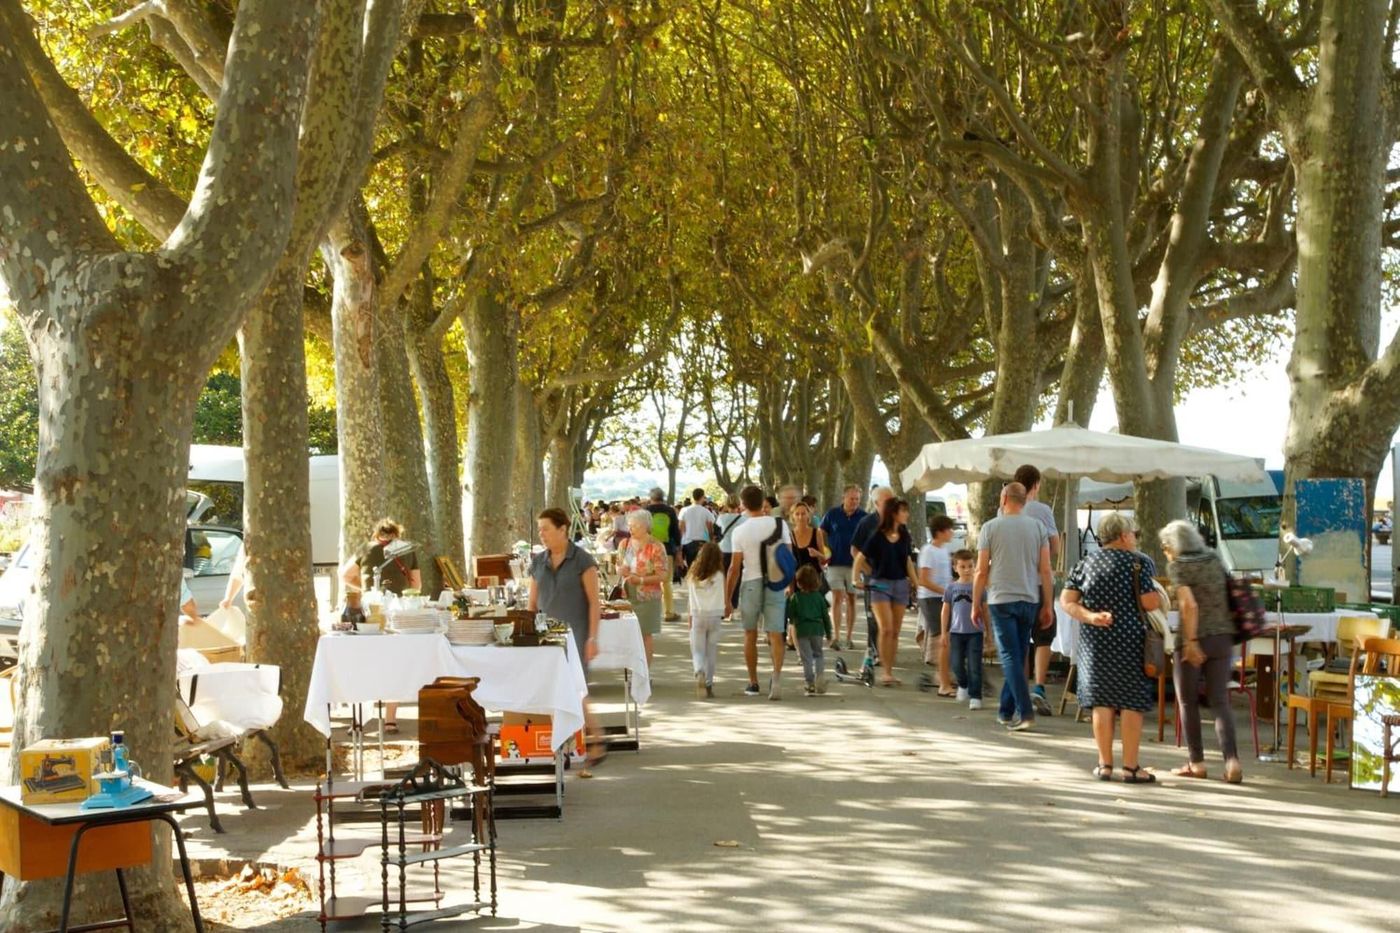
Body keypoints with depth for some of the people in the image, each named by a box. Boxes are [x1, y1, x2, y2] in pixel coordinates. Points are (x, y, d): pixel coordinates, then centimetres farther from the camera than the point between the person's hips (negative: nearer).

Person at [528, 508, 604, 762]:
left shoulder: (582, 561, -4)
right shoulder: (538, 562, 10)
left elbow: (594, 602, -5)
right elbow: (533, 604, 16)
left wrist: (592, 638, -11)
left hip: (574, 634, -5)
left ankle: (595, 741, 5)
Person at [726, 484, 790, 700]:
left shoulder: (740, 531, -7)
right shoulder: (779, 524, -1)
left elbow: (735, 568, -7)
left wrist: (727, 596, 0)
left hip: (751, 583, -1)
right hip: (775, 583, 1)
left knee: (750, 635, 15)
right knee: (775, 634, 0)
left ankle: (753, 683, 21)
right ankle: (777, 675, -24)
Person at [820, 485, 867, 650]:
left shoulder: (863, 516, 2)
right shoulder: (832, 514, 1)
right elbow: (820, 534, 7)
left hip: (854, 564, 1)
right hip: (835, 563, -1)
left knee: (851, 599, 7)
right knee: (837, 598, -8)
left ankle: (848, 637, 14)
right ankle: (836, 636, -12)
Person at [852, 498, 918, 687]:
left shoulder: (904, 536, 6)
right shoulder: (877, 537, -7)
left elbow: (908, 561, 13)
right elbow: (861, 558, -2)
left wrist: (916, 583, 5)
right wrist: (857, 579, -14)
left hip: (900, 584, 5)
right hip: (880, 584, -5)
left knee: (895, 631, 5)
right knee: (885, 629, -15)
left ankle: (890, 671, 13)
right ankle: (885, 671, -11)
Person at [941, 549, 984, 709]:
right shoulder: (951, 587, 5)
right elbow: (946, 610, 9)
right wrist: (944, 632, 7)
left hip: (975, 632, -2)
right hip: (956, 632, 2)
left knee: (974, 666, -4)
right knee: (957, 664, 6)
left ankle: (975, 696, 1)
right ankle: (963, 685, 33)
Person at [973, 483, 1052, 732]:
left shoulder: (991, 527, -3)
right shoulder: (1037, 527, 4)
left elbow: (981, 571, -3)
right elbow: (1045, 570, 2)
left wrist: (976, 604, 6)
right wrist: (1047, 606, 9)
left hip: (1001, 600, -3)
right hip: (1029, 600, 3)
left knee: (1010, 657, -3)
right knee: (1018, 657, 12)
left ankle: (1026, 712, -14)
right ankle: (1005, 711, 21)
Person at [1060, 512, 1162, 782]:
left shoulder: (1086, 563, 7)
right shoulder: (1139, 562, -6)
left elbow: (1066, 600, 1)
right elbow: (1150, 603, -11)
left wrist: (1090, 616, -8)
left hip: (1095, 640, 4)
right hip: (1130, 639, -4)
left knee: (1102, 701, 8)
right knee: (1131, 702, 3)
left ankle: (1105, 764, 10)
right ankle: (1130, 767, 4)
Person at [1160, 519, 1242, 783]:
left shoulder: (1177, 566, -7)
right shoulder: (1215, 559, 10)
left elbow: (1189, 605, -18)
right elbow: (1228, 597, 13)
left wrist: (1191, 642, -17)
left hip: (1194, 639, -5)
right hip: (1223, 637, 5)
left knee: (1188, 702, 10)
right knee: (1220, 701, 6)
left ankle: (1196, 762, 14)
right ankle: (1232, 759, -11)